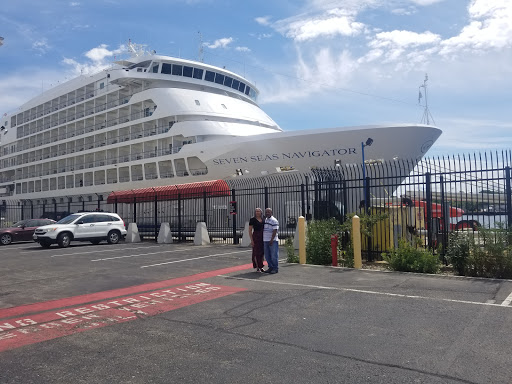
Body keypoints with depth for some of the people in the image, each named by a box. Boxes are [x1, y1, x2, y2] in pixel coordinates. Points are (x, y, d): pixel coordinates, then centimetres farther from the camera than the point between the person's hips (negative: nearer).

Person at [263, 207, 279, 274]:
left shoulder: (274, 221, -8)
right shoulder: (265, 220, 15)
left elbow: (275, 231, -14)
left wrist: (271, 240, -19)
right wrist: (263, 240, 15)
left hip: (273, 241, -7)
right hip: (265, 241, 7)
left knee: (274, 255, -3)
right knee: (267, 256, 8)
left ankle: (275, 268, 5)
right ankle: (270, 267, 18)